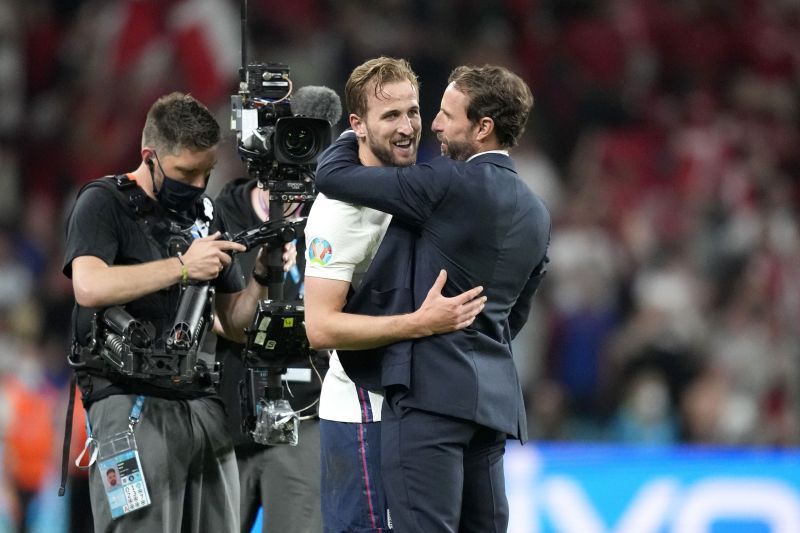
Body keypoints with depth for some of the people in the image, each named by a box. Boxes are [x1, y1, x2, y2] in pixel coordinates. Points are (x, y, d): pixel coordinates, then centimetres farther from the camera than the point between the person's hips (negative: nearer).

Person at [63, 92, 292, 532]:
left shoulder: (204, 215, 18)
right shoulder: (105, 204, 0)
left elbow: (236, 325, 19)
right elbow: (89, 288, -19)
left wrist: (262, 277, -1)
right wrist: (183, 267, -17)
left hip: (204, 407, 6)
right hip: (131, 405, -6)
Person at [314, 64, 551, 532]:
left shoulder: (452, 183, -10)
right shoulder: (535, 212, 14)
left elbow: (332, 174, -8)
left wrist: (353, 136, 12)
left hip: (432, 392, -8)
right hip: (495, 396, 8)